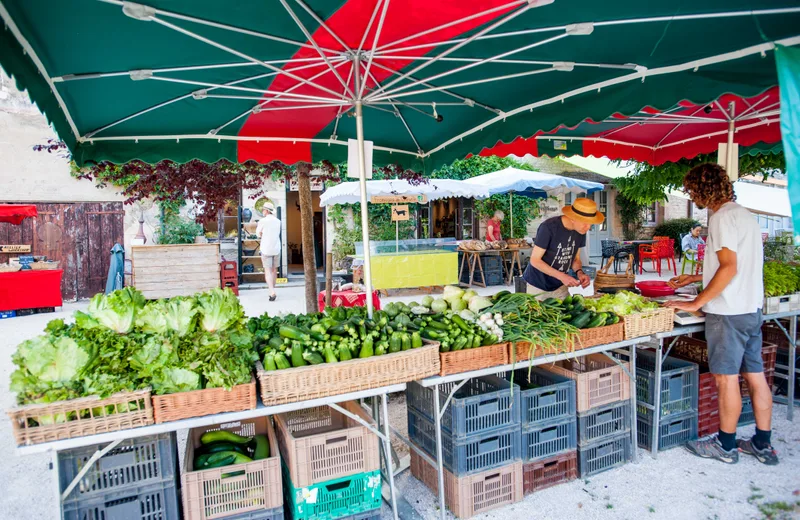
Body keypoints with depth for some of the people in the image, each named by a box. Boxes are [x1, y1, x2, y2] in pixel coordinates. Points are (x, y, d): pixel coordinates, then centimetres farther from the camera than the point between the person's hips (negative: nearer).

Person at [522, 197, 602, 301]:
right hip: (537, 286, -5)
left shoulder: (580, 231, -5)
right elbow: (535, 260, -21)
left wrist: (579, 272, -15)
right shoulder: (548, 227, -24)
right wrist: (562, 276, -27)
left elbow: (575, 258, 7)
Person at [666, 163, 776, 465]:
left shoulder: (723, 217, -15)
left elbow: (729, 268, -22)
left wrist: (695, 303, -18)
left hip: (728, 312, -10)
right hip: (751, 309, 10)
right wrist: (695, 278, 27)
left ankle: (726, 446, 14)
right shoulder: (743, 214, 15)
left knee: (726, 378, 1)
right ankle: (763, 445, 24)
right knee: (755, 375, 13)